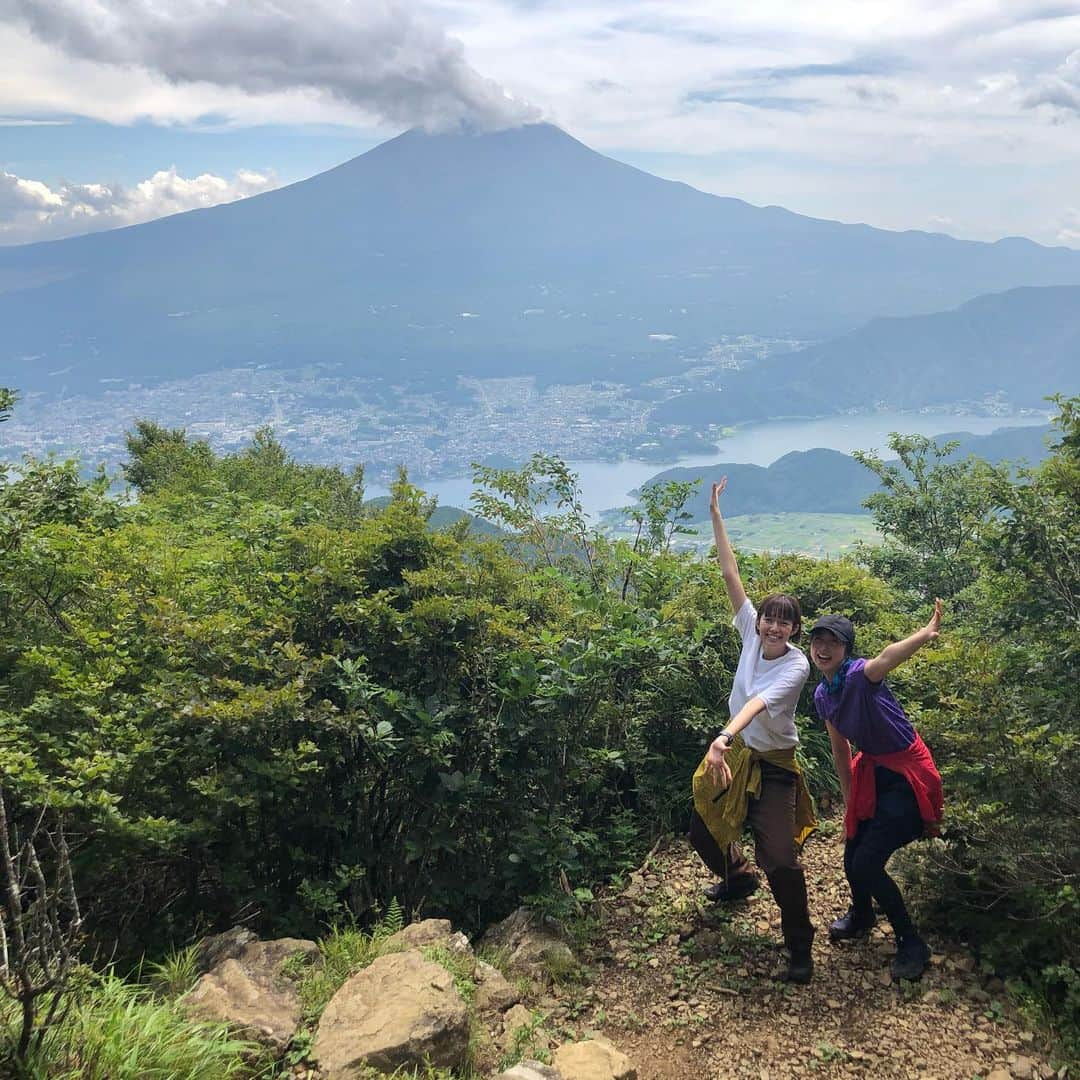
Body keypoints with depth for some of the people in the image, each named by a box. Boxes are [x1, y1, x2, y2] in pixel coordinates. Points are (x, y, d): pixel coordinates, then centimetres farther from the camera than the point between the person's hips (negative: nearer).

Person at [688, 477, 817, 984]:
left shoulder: (796, 665, -22)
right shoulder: (751, 633, -9)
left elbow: (758, 703, -39)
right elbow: (730, 574, -11)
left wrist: (723, 738, -55)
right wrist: (716, 516, -13)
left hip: (773, 766, -6)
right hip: (733, 752, 6)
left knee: (780, 859, -13)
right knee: (703, 832, 18)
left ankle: (800, 947, 9)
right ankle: (738, 878, 51)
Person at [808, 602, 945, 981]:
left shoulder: (859, 675, -25)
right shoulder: (822, 695, -1)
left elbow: (886, 658, -50)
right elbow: (840, 750, 10)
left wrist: (925, 634, -72)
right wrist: (849, 801, 15)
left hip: (907, 773, -7)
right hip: (873, 771, 7)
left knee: (867, 863, -9)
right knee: (852, 857, 13)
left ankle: (912, 944, 13)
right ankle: (861, 916, 47)